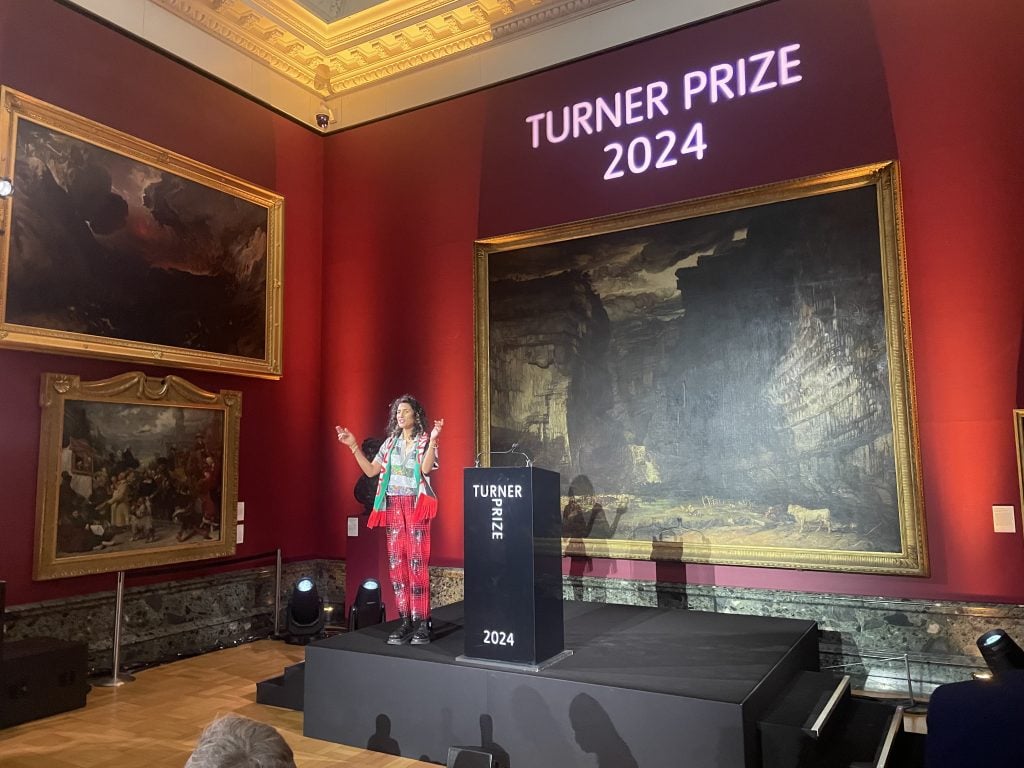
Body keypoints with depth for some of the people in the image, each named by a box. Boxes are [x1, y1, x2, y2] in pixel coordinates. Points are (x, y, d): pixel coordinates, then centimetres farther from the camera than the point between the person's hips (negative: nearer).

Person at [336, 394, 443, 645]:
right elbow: (371, 470, 11)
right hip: (393, 505, 5)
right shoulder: (390, 442, 15)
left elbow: (426, 468, -16)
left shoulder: (425, 441, 1)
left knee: (417, 561, -9)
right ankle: (405, 620, 7)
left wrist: (433, 439, -26)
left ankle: (421, 622, -4)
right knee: (396, 561, 2)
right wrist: (354, 446, 4)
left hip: (416, 504, -5)